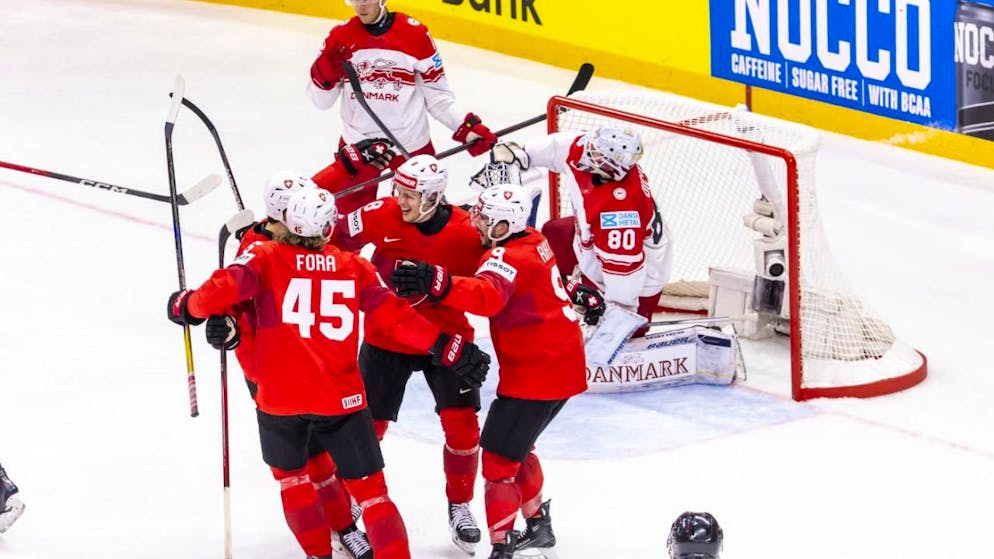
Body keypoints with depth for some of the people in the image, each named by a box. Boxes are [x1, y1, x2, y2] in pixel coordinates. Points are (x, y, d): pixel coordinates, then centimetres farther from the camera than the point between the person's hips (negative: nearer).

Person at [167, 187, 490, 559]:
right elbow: (395, 316, 2)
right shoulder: (354, 267, 4)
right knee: (369, 489, 6)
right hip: (342, 399, 0)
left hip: (279, 398, 0)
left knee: (289, 473, 26)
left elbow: (226, 288, -15)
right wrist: (448, 349, 6)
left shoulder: (265, 258, -1)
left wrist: (187, 306, 4)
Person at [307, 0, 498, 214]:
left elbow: (436, 94, -2)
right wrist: (324, 74, -18)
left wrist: (467, 126, -13)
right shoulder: (341, 37, -1)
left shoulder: (415, 34, -9)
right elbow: (321, 101, 2)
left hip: (411, 146, -2)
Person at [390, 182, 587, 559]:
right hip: (562, 367, 10)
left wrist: (438, 284, -57)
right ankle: (538, 527, 38)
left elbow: (488, 296, -42)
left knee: (499, 458, -8)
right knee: (516, 447, 26)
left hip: (534, 374, -10)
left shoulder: (508, 257, -21)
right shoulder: (532, 241, 8)